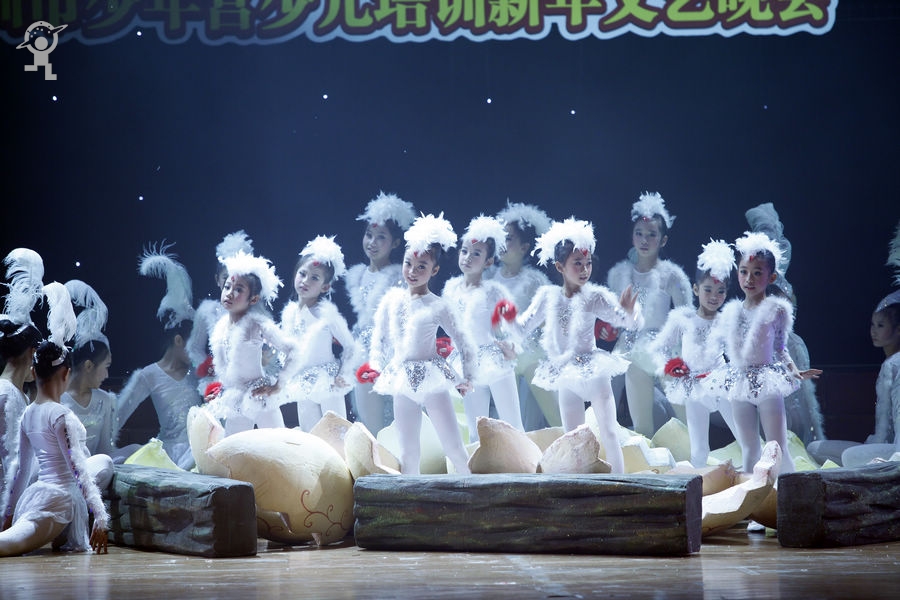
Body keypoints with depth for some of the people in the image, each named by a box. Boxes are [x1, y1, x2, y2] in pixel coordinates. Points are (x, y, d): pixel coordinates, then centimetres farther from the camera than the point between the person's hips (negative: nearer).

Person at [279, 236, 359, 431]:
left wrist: (343, 376, -11)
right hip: (303, 386, 5)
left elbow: (350, 346, -7)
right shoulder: (289, 313, 5)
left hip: (327, 384, -5)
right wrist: (287, 381, 11)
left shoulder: (326, 313, -11)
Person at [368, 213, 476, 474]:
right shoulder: (392, 299, 4)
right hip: (403, 383, 3)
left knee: (454, 447, -4)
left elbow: (462, 342, 0)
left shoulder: (438, 306, -6)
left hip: (433, 380, -3)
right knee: (408, 452, 6)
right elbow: (379, 336, 14)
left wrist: (467, 377, -1)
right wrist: (375, 365, 5)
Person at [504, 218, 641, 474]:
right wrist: (510, 320, -15)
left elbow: (632, 323, -13)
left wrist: (629, 312, -35)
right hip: (566, 378, 3)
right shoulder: (547, 296, -3)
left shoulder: (594, 297, -11)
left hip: (594, 373, -3)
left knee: (608, 434, -1)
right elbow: (524, 327, 6)